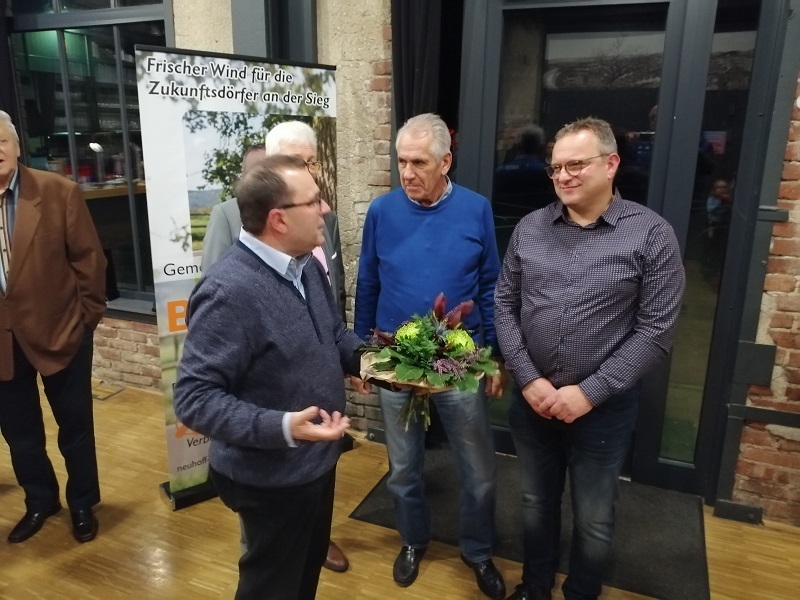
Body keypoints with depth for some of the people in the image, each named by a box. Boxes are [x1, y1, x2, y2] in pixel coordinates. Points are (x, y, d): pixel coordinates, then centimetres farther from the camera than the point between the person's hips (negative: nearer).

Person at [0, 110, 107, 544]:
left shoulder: (58, 192, -9)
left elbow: (88, 257, -5)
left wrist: (86, 314, -3)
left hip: (59, 329, -2)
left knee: (74, 425, 12)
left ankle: (82, 504, 33)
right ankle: (40, 502, 39)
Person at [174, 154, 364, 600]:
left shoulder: (307, 265, -1)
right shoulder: (228, 292, -30)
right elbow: (194, 397, -29)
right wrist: (281, 427, -39)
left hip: (318, 460, 8)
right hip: (272, 478, -8)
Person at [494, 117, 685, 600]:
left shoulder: (651, 235, -10)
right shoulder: (530, 229, 0)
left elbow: (656, 331, -12)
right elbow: (504, 306, 1)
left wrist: (588, 392, -16)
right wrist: (529, 380, -9)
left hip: (604, 407, -2)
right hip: (532, 400, 3)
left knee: (594, 519, 16)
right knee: (537, 503, 21)